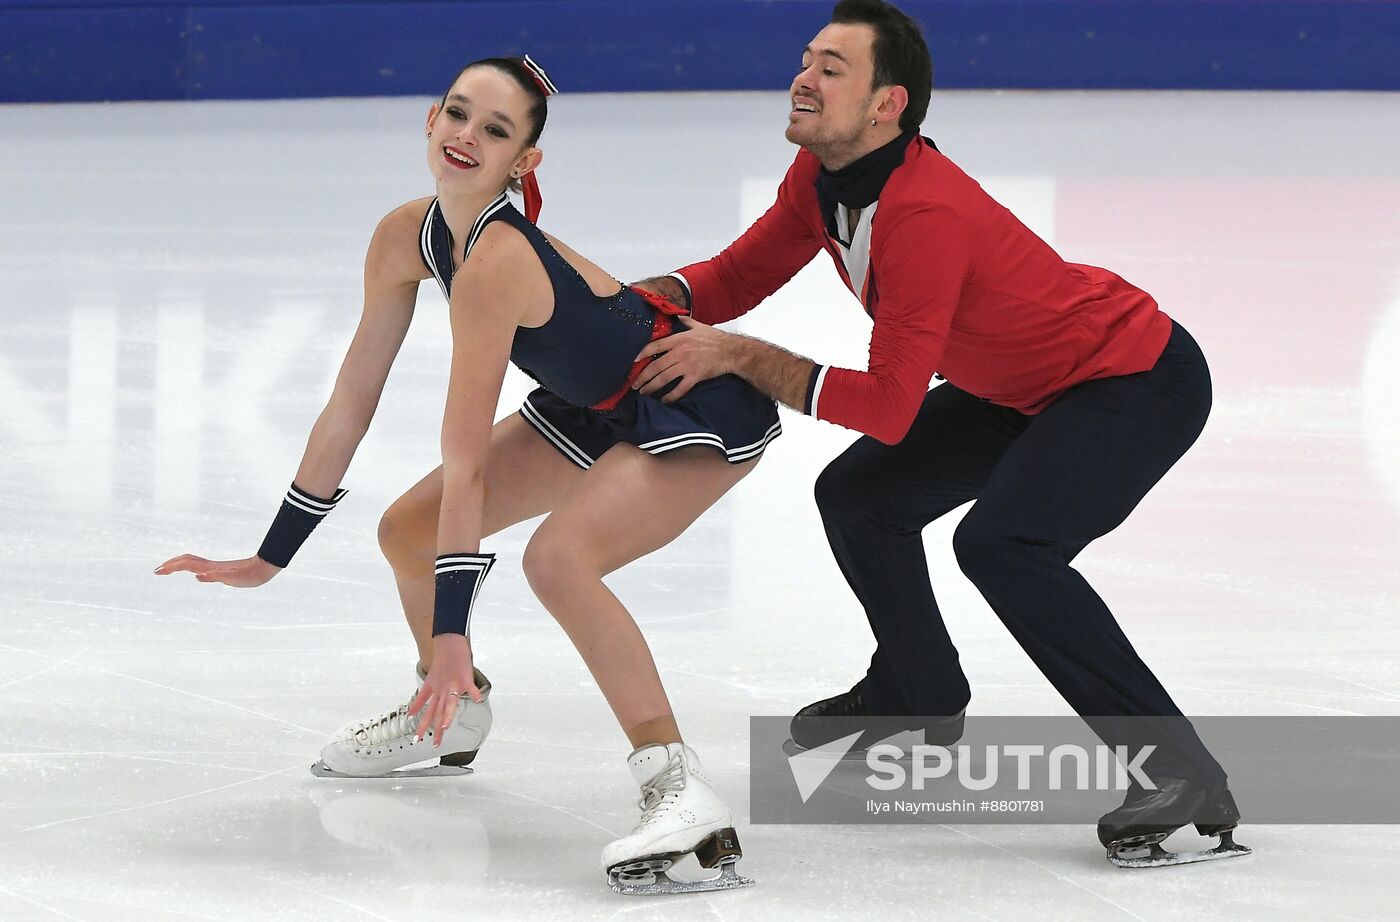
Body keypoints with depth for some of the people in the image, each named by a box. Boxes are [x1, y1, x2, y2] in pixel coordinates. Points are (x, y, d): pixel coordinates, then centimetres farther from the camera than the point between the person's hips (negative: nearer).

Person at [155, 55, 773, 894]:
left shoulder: (496, 261, -32)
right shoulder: (407, 237, -9)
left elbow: (466, 461, -33)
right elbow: (351, 404, 1)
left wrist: (454, 632, -31)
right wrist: (269, 558, 6)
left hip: (702, 411, -9)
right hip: (595, 409, 9)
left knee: (558, 557, -32)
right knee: (407, 531, 11)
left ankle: (682, 792, -32)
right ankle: (450, 715, 39)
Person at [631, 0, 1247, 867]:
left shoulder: (925, 214, -33)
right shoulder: (822, 178, -7)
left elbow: (888, 407, -31)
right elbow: (742, 274, 6)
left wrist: (739, 357, -27)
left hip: (1140, 380, -10)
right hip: (1022, 387, 10)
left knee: (1003, 542, -31)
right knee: (858, 496, 14)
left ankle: (1184, 772, -27)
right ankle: (919, 695, 41)